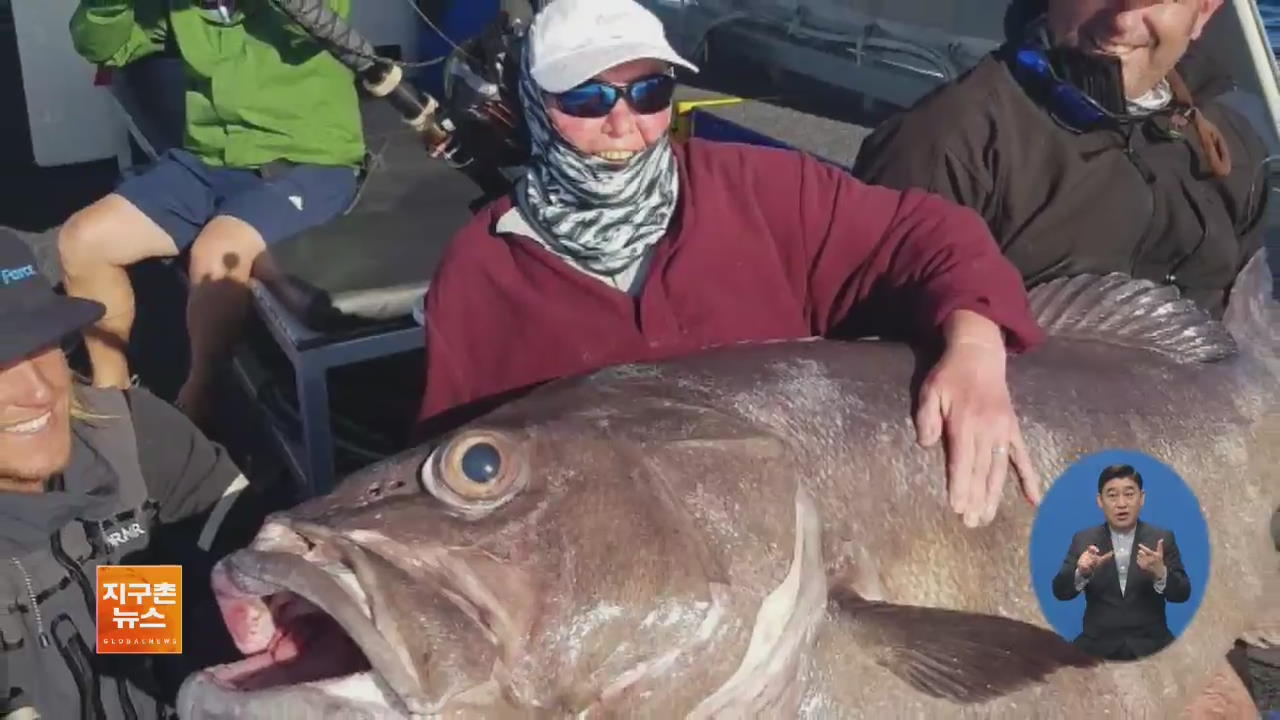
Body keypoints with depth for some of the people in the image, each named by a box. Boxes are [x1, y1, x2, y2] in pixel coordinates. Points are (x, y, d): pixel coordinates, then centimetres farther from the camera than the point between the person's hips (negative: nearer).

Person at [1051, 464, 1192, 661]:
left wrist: (1160, 573, -23)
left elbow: (1182, 594, -1)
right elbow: (1060, 591, 0)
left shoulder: (1162, 539, 5)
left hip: (1150, 646, 0)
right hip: (1098, 646, 0)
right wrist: (1080, 572, -22)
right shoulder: (1084, 540, 6)